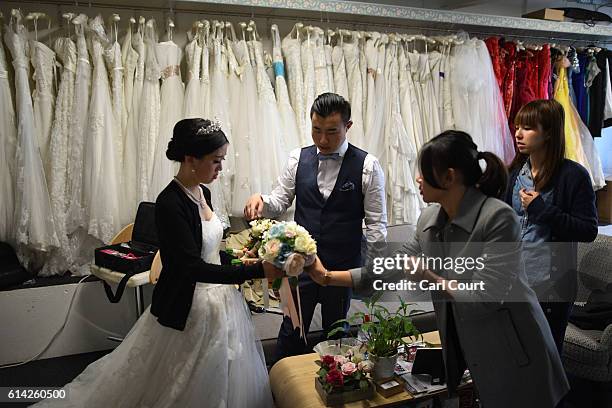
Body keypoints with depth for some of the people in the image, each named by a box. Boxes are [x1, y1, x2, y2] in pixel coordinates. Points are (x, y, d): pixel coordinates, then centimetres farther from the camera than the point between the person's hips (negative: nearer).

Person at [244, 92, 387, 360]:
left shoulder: (367, 166, -9)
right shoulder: (297, 158, -1)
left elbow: (376, 224, -6)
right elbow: (280, 203, 5)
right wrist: (261, 200, -17)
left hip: (343, 267, -1)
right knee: (291, 331, 13)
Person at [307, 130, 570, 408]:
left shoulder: (498, 217, -23)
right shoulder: (429, 220, -1)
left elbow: (485, 298, -25)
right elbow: (391, 269, 4)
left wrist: (430, 279, -13)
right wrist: (328, 277, 3)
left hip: (512, 353, -6)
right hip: (466, 350, 6)